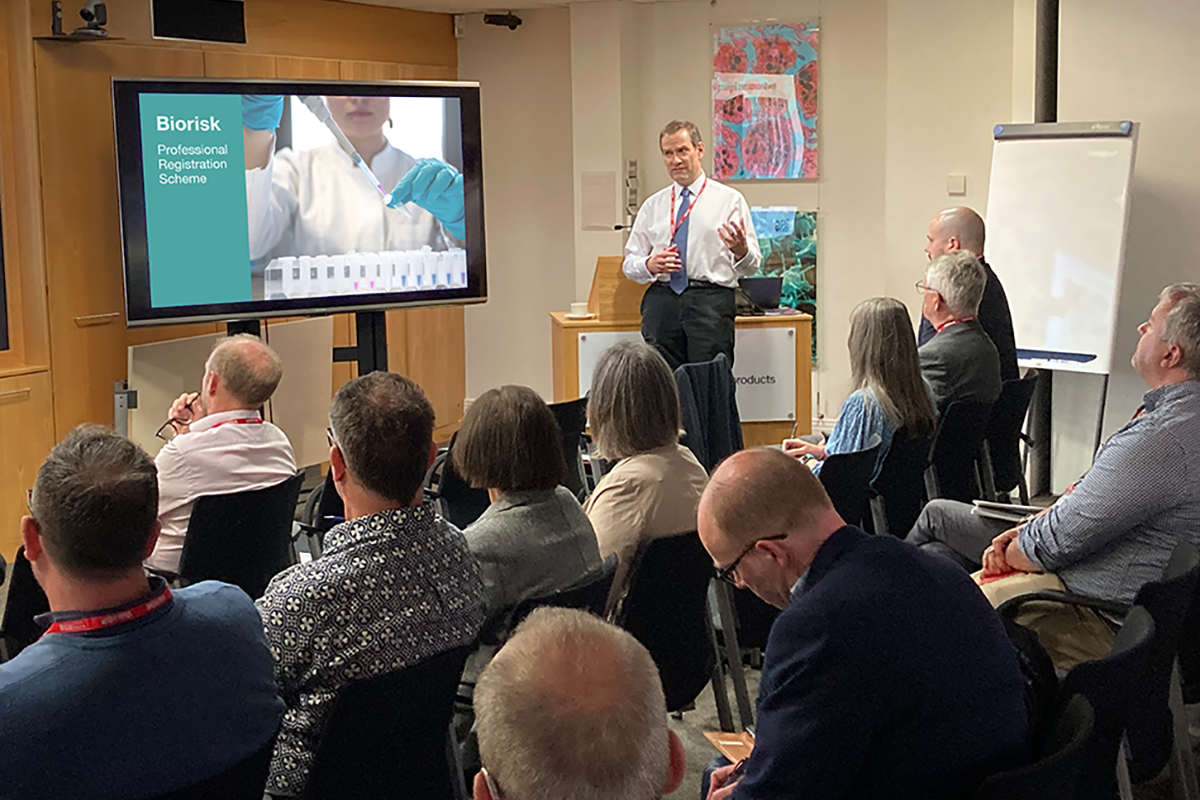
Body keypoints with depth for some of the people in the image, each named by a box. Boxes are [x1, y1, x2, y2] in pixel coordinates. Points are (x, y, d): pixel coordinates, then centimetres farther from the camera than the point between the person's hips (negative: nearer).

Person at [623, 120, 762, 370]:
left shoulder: (730, 200, 8)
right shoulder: (652, 206, 17)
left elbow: (751, 265, 3)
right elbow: (630, 263, 16)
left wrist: (741, 250, -20)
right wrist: (649, 265, -6)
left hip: (711, 302, -3)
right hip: (661, 300, 3)